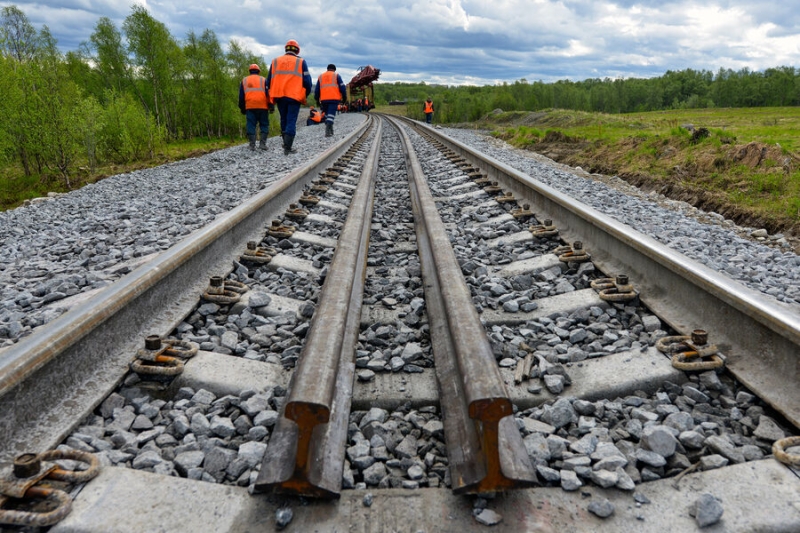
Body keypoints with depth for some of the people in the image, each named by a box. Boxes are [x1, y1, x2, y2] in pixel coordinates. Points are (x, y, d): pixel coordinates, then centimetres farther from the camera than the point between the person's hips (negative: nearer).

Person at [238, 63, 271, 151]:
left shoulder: (244, 81, 16)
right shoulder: (263, 80, 9)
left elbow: (241, 97, 15)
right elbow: (268, 94, 3)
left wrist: (242, 109, 19)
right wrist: (271, 106, 4)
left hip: (249, 107, 2)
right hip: (262, 107, -1)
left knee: (251, 125, 2)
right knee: (264, 125, 4)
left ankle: (252, 144, -4)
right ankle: (262, 143, -6)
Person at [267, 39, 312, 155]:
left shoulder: (275, 61, 12)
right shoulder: (301, 62, 3)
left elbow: (269, 81, 12)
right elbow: (307, 81, 0)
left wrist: (273, 95, 22)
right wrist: (306, 94, 16)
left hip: (279, 96, 3)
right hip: (295, 96, -3)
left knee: (284, 120, 17)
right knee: (291, 121, -3)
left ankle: (286, 143, 19)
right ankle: (287, 148, -9)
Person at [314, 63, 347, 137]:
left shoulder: (320, 76, 18)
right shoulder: (336, 76, 8)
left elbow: (317, 90, 16)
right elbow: (342, 87, 1)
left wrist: (317, 99, 21)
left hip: (324, 99, 3)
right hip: (334, 98, -3)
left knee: (327, 114, 16)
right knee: (331, 114, -9)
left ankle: (330, 131, 18)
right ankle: (328, 131, -24)